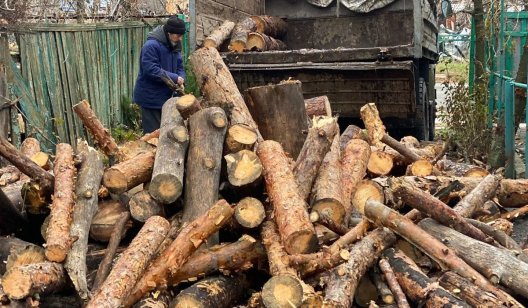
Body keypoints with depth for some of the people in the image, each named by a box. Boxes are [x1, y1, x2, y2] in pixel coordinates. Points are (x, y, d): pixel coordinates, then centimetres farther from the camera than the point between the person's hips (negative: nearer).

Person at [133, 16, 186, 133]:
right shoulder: (151, 45, -20)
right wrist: (175, 78, -24)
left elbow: (179, 66, 11)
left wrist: (181, 80, -11)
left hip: (166, 96, 9)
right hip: (151, 97, -8)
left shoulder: (174, 45, 7)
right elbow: (151, 70, -27)